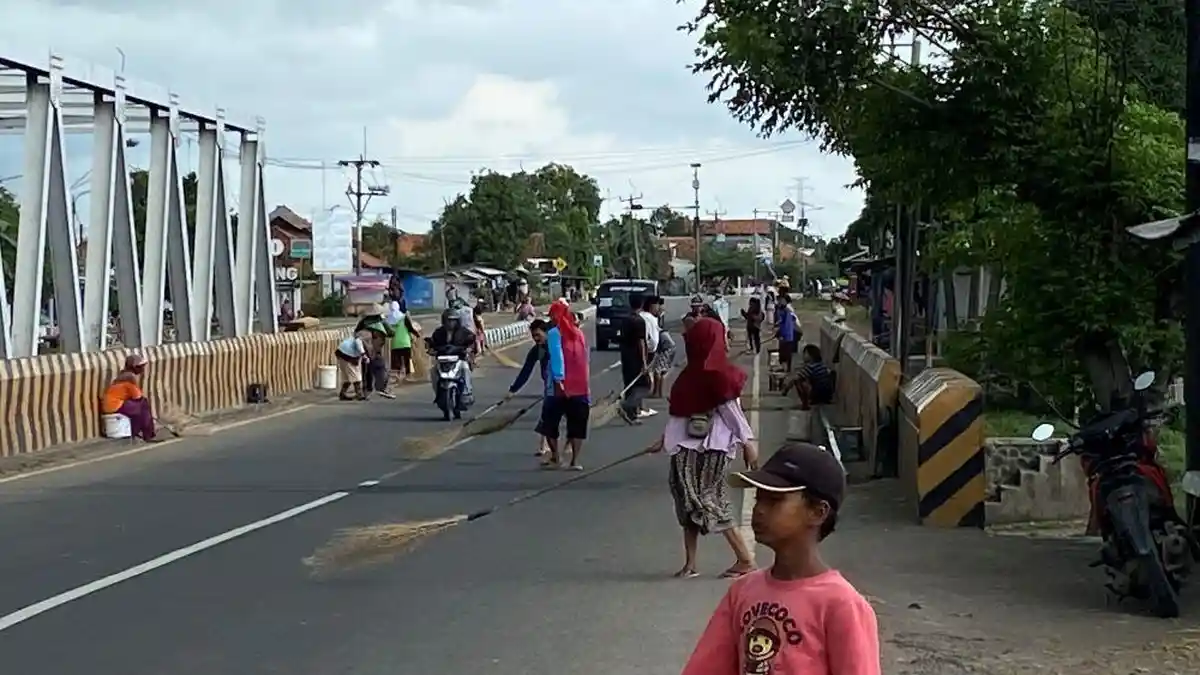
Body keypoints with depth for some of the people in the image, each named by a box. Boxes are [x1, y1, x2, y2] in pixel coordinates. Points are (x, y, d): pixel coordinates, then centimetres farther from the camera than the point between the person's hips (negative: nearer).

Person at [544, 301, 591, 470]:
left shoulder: (555, 333, -5)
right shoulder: (579, 332, 13)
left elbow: (557, 357, -17)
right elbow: (585, 359, 13)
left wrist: (558, 379, -22)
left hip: (561, 386, -5)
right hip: (581, 387, 5)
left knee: (549, 424, 10)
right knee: (577, 425, 7)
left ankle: (555, 457, 11)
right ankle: (575, 460, 2)